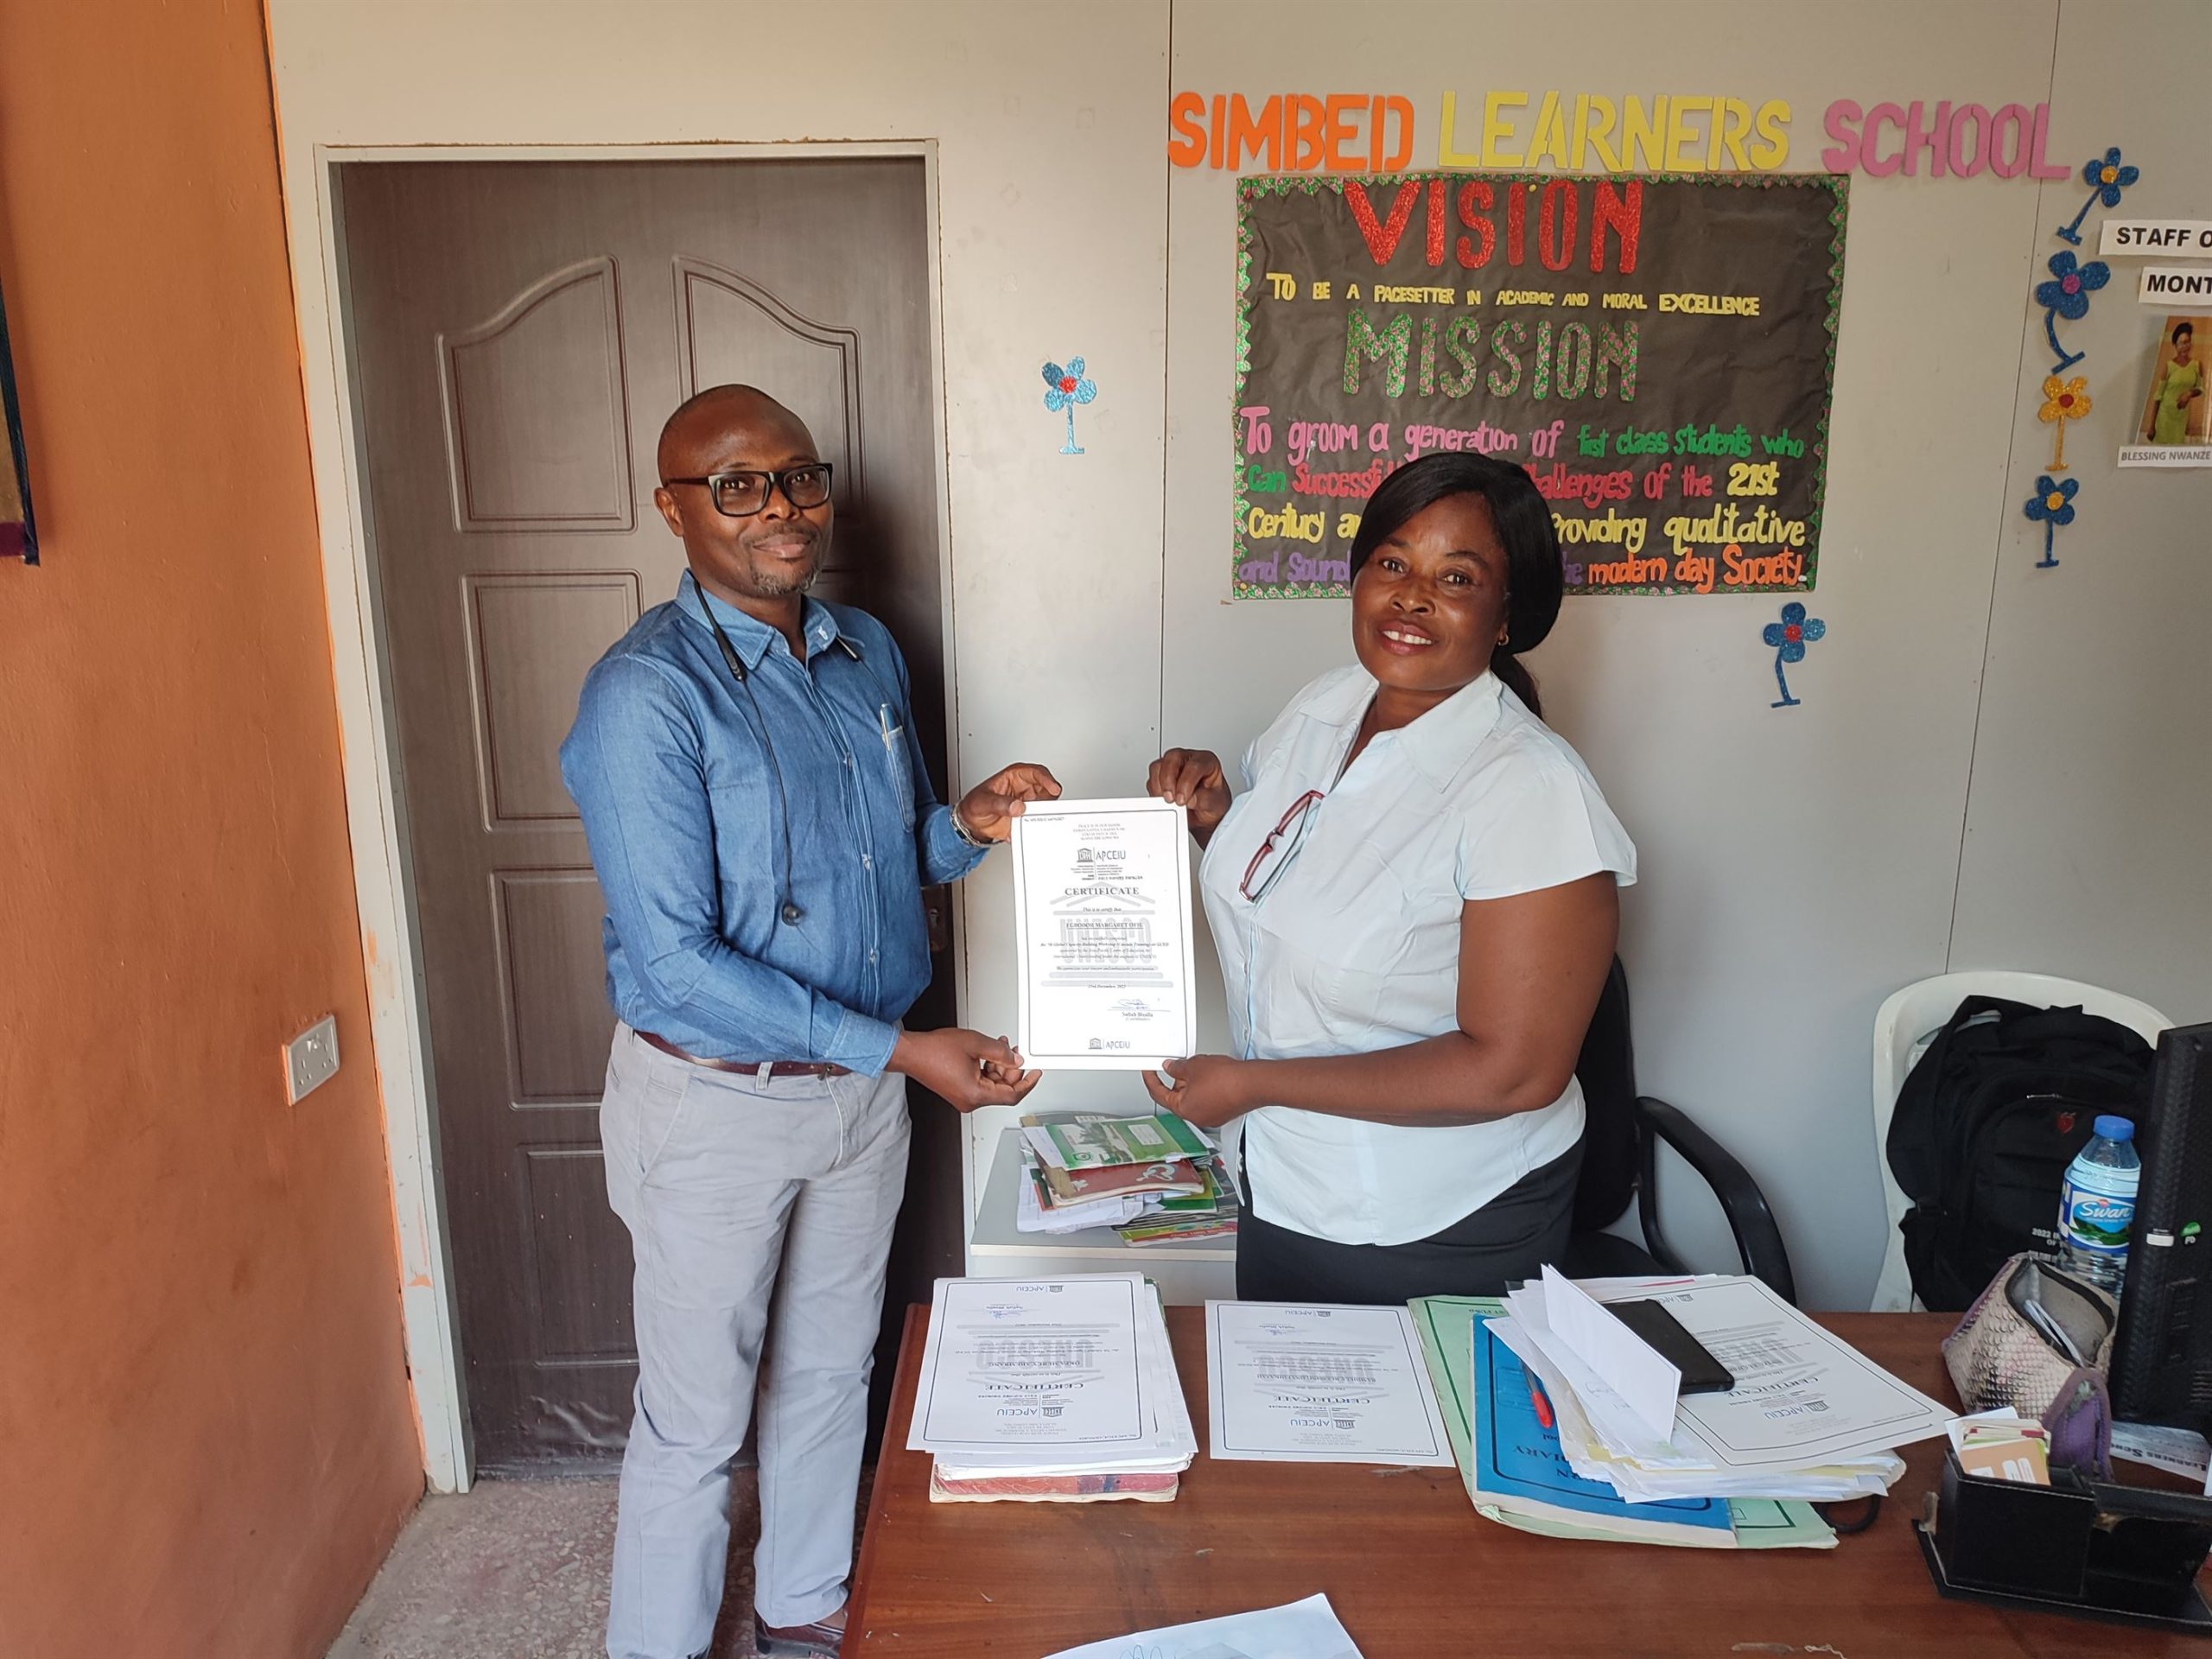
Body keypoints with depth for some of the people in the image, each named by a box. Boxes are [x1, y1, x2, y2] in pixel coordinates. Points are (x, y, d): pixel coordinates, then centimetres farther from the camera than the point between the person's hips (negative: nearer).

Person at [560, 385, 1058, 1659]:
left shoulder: (867, 649, 2)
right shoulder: (647, 693, -20)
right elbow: (675, 961, -24)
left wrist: (967, 824, -9)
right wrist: (899, 1048, -26)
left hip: (866, 1086, 7)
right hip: (717, 1104, -6)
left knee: (831, 1373, 23)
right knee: (697, 1420, 12)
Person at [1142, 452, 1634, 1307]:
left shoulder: (1532, 787, -25)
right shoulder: (1320, 707, -2)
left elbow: (1514, 1070, -27)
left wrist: (1252, 1082, -23)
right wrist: (1213, 816, -8)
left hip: (1441, 1234, -6)